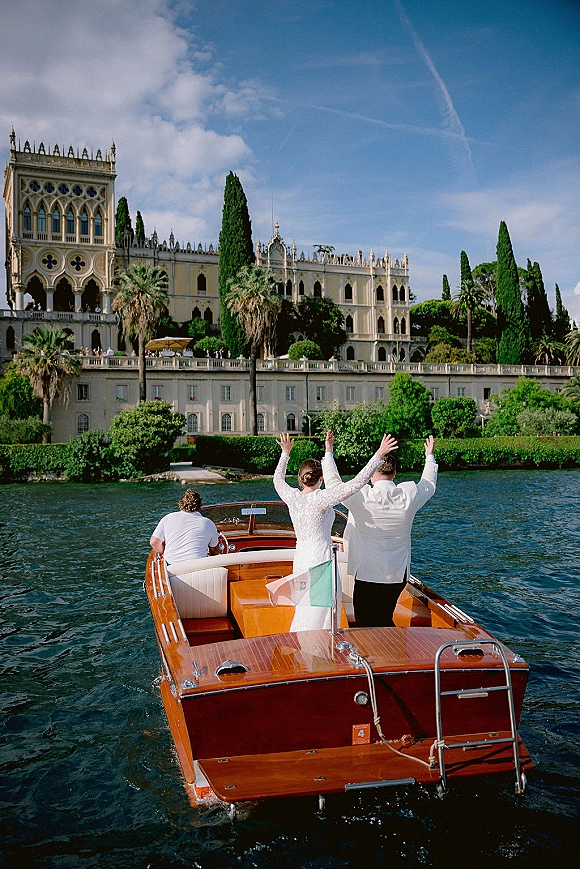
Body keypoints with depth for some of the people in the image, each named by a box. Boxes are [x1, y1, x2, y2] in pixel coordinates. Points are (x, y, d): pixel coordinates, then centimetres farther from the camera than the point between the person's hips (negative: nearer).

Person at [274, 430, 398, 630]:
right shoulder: (320, 499, -16)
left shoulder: (292, 496, 0)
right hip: (321, 560, -7)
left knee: (303, 612, 20)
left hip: (300, 559, 7)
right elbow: (355, 483, -22)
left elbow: (278, 479, 22)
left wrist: (285, 454, 34)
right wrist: (379, 455, -20)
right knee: (318, 617, 3)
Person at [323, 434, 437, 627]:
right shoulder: (409, 495, -5)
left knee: (366, 624, 6)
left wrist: (328, 454, 9)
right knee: (385, 621, 18)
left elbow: (334, 485, -2)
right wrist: (430, 457, 33)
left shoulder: (362, 498, -17)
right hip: (398, 576, 4)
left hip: (367, 576, -4)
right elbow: (429, 485, 17)